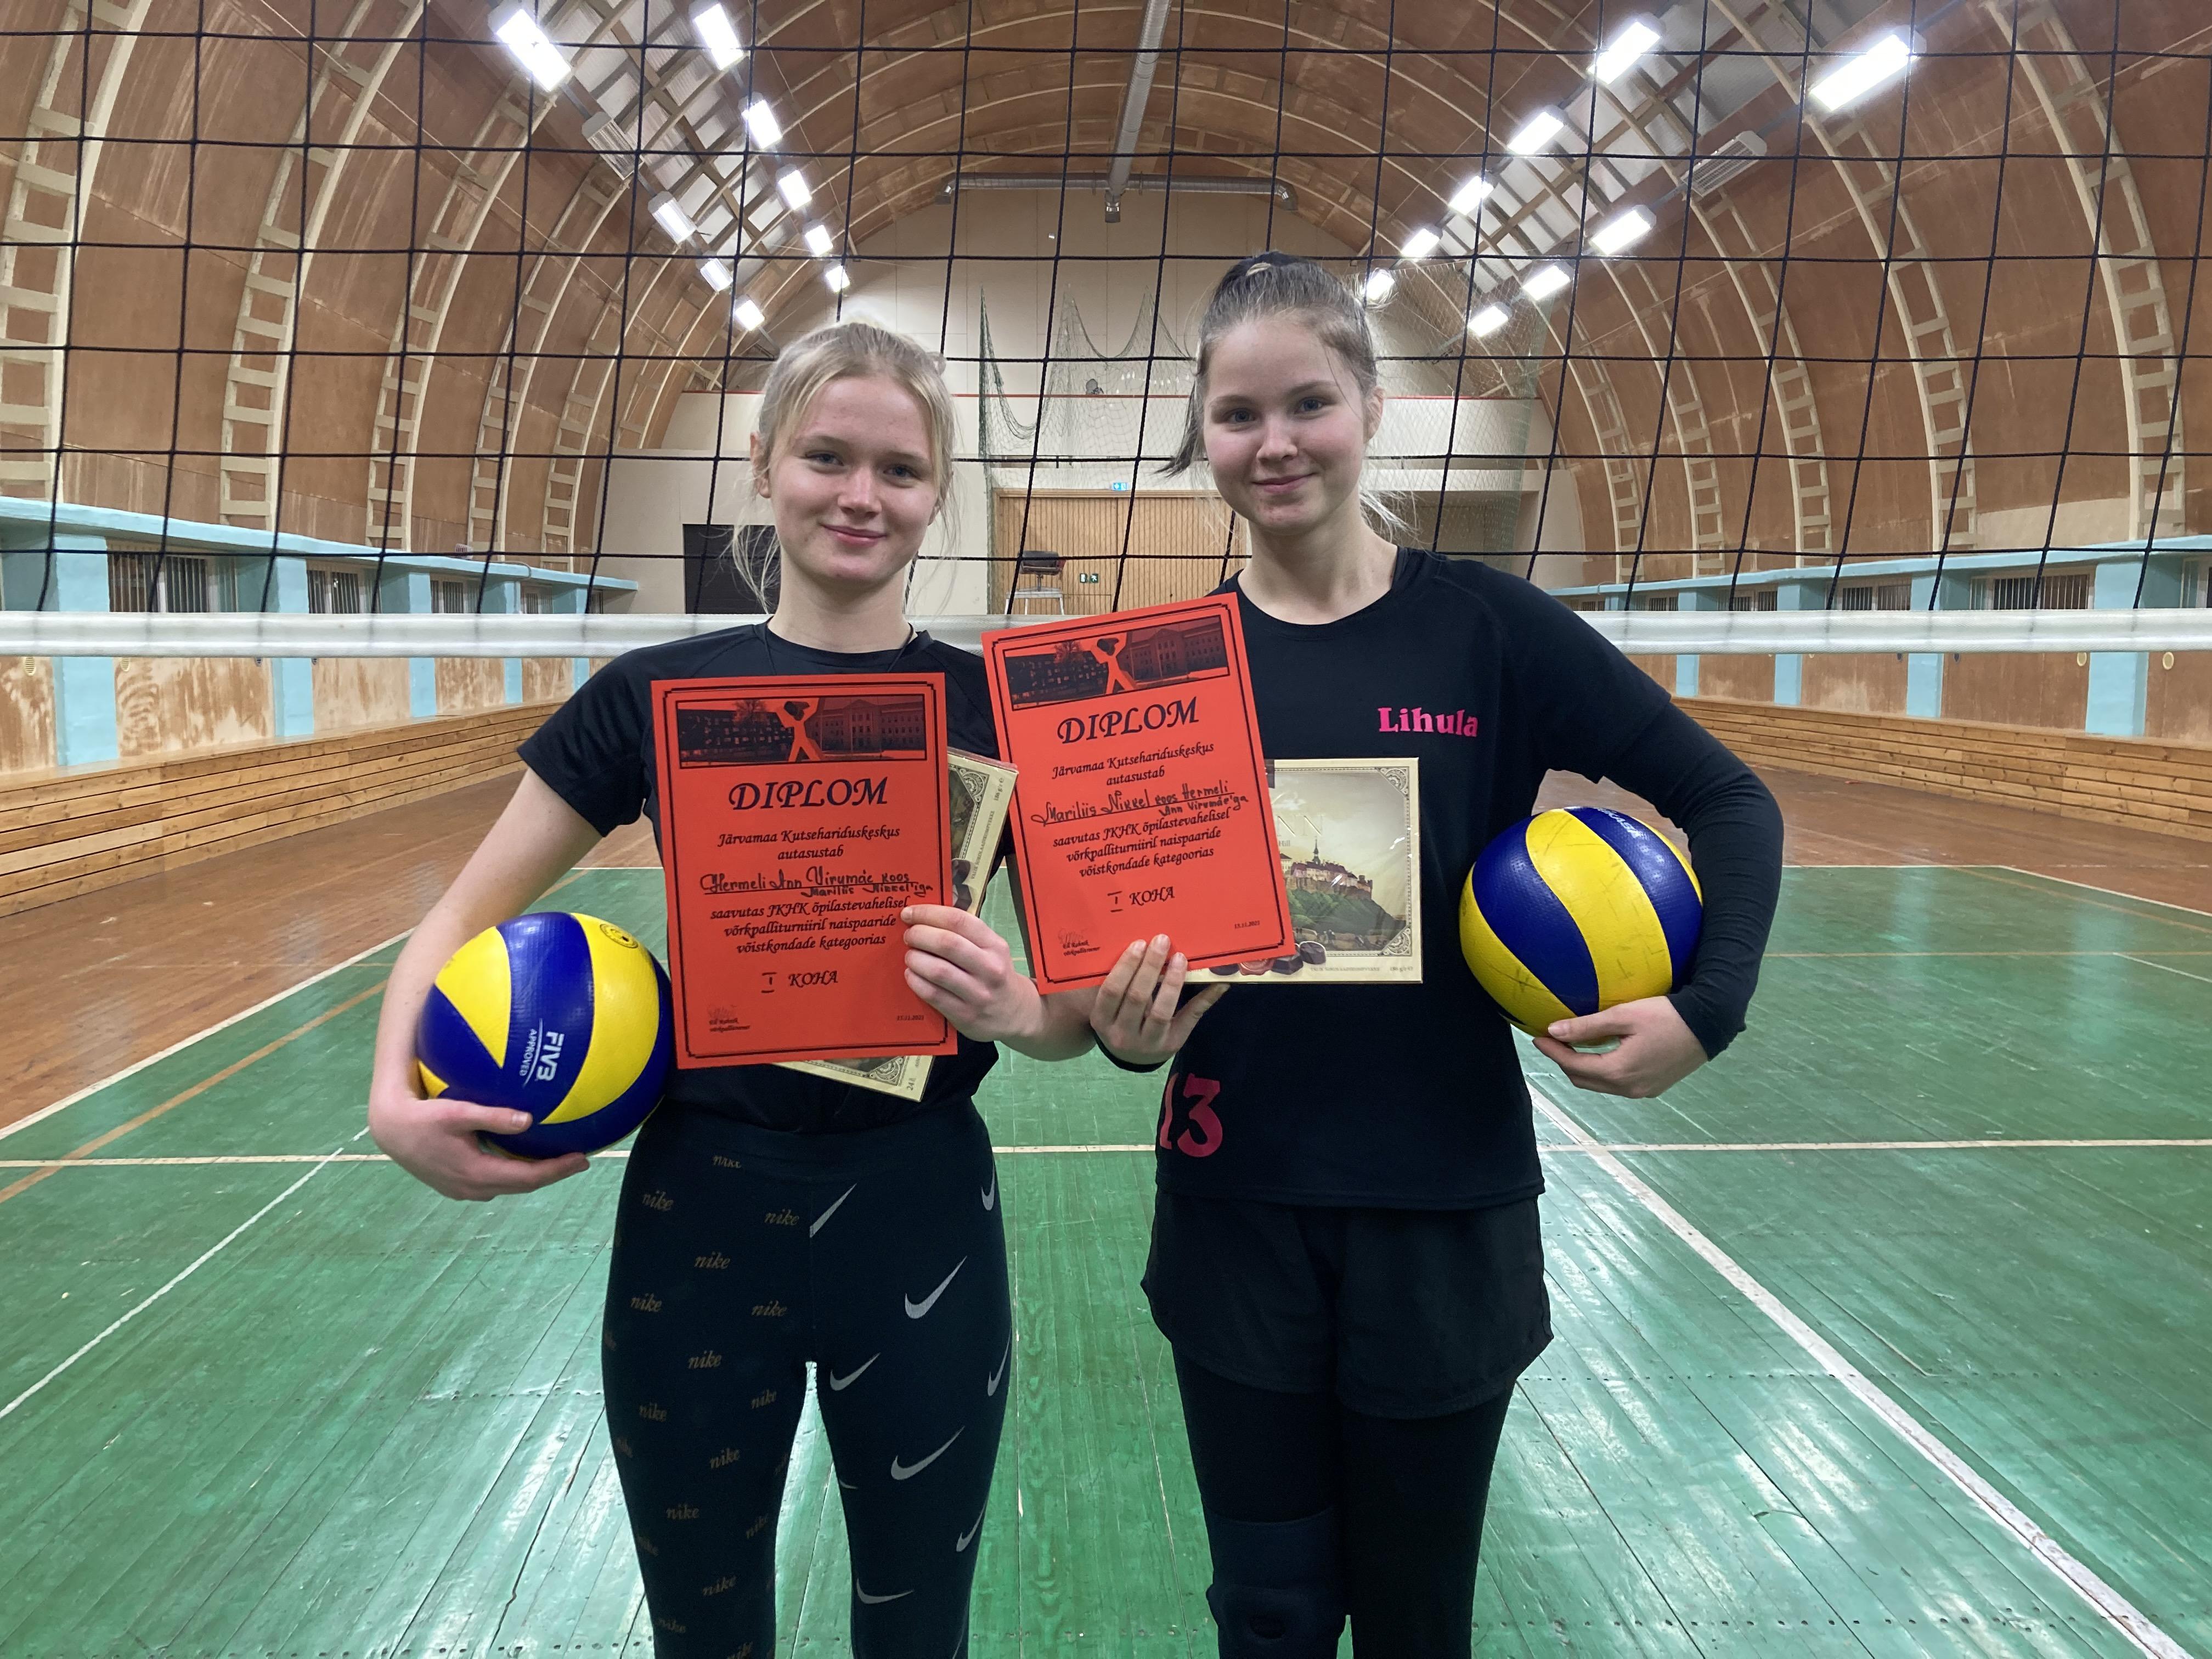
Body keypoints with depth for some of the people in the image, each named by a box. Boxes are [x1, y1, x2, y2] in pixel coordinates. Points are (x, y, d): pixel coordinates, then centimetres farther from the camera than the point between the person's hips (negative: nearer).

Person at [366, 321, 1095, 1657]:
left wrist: (1017, 1009, -21)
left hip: (919, 1213, 0)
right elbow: (464, 919, 4)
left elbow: (1081, 1009, 1)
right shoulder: (655, 693, -3)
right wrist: (399, 1100, -13)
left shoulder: (995, 706, -5)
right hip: (698, 1208, 1)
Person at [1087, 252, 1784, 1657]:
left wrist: (1706, 1011, -14)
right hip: (1237, 1208, 1)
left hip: (1446, 1207, -1)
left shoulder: (1486, 626, -7)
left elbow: (1729, 802, -2)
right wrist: (1128, 1024, -16)